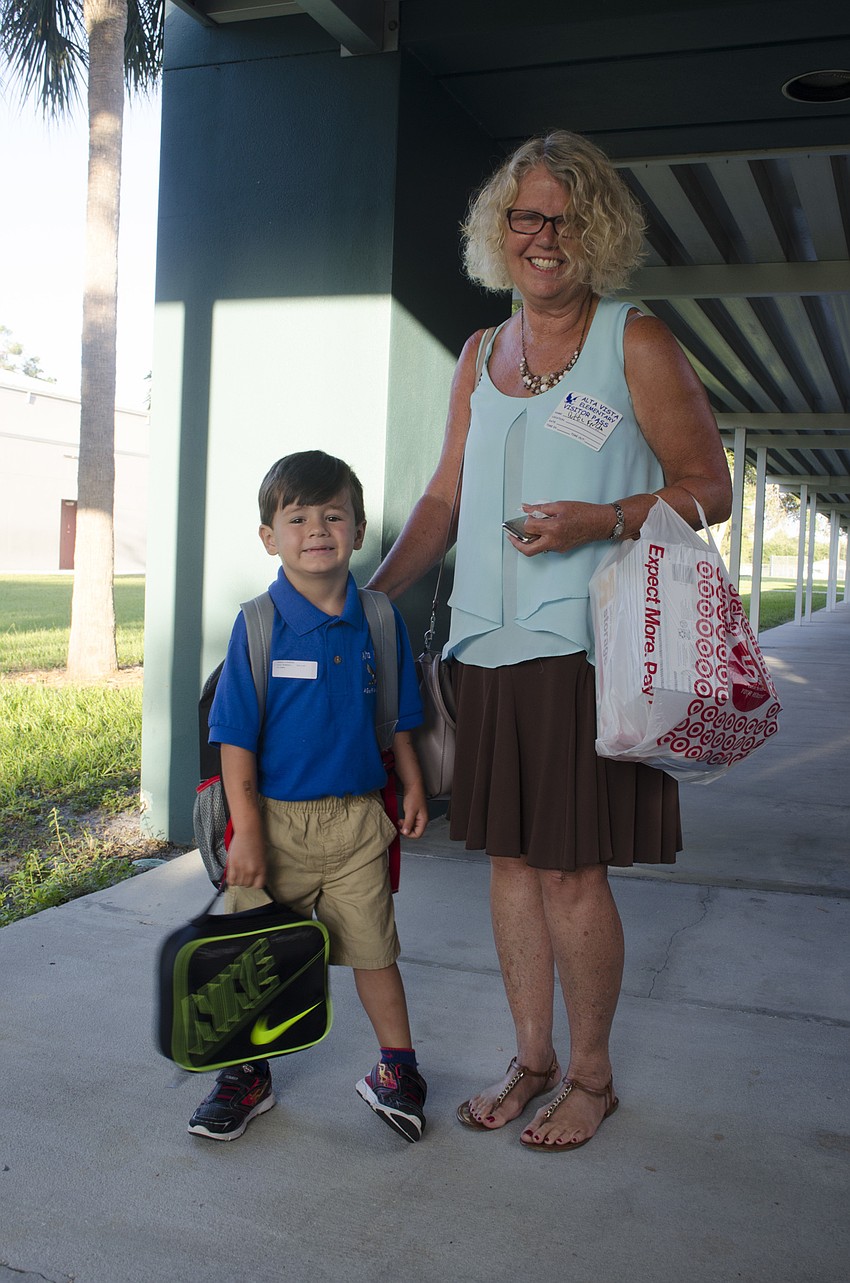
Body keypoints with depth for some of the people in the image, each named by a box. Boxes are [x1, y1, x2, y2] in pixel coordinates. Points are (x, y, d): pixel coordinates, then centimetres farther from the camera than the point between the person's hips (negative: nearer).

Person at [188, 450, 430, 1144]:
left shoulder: (379, 620, 0)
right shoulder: (258, 626, -9)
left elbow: (397, 720, 11)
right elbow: (236, 740, -9)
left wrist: (411, 785, 8)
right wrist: (246, 830, -12)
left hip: (358, 820, 2)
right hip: (275, 819, -1)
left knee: (373, 948, 8)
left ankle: (396, 1068, 28)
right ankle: (249, 1074, 30)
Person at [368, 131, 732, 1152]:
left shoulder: (636, 344, 0)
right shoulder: (480, 355, 15)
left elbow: (709, 488, -1)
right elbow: (443, 500, 18)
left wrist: (603, 520, -17)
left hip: (588, 645, -5)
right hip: (490, 645, 5)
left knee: (570, 870, -1)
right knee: (509, 856, 11)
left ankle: (590, 1074, 20)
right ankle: (531, 1059, 27)